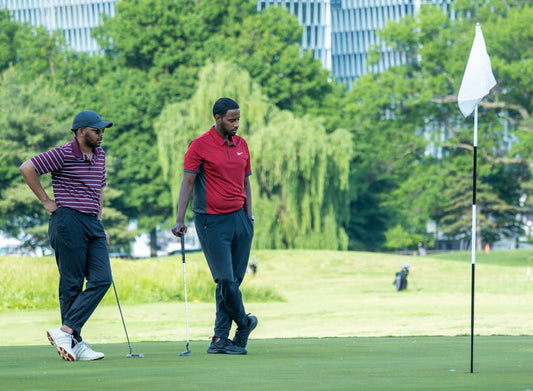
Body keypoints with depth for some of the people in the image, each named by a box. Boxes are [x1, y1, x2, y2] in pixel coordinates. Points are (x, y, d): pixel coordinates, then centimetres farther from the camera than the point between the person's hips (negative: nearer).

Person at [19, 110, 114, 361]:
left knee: (102, 279, -7)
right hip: (68, 222, -7)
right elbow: (27, 168, -11)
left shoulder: (99, 155, 17)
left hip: (92, 225, 7)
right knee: (71, 284, -5)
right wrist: (46, 201, -7)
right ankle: (74, 342, -1)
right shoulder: (63, 154, -7)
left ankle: (66, 331, -9)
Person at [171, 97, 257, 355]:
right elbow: (187, 182, -8)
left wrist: (249, 218, 11)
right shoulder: (200, 146, -6)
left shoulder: (241, 145, 12)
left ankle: (220, 339, 5)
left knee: (234, 280, 2)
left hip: (239, 219, 5)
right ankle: (243, 324, 14)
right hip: (212, 222, -5)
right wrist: (180, 220, -16)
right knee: (226, 280, -10)